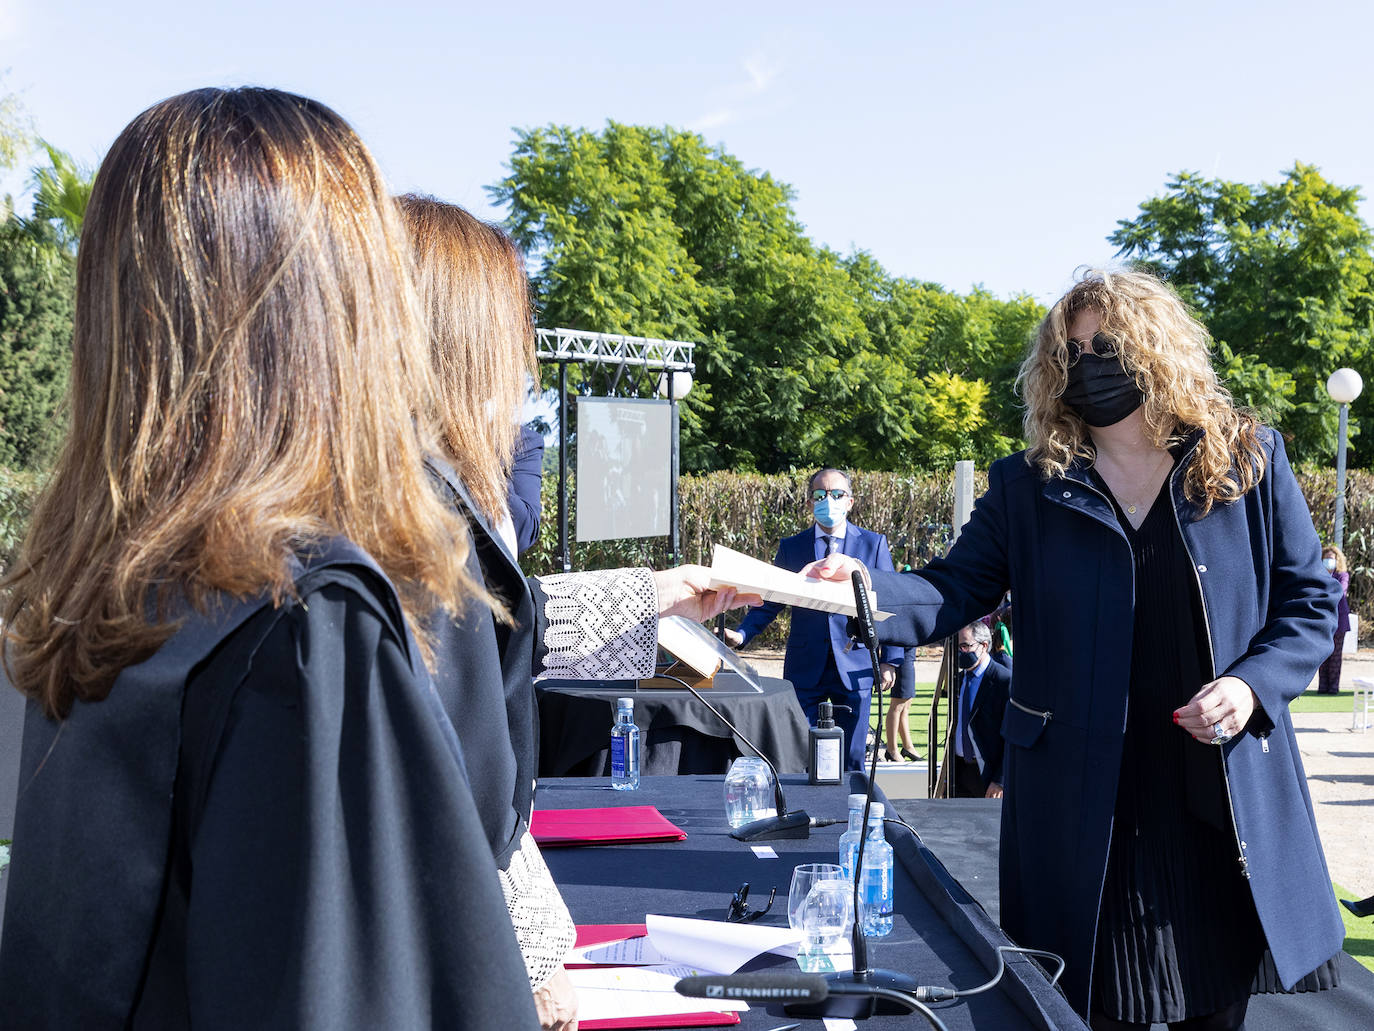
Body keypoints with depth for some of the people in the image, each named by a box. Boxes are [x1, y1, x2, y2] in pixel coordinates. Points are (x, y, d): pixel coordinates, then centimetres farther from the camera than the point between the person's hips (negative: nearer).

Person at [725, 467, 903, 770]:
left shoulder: (874, 544, 5)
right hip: (804, 668, 1)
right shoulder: (791, 548, 8)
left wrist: (891, 661, -3)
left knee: (851, 761, 5)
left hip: (855, 667, -1)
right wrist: (741, 635, -8)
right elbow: (769, 603, 9)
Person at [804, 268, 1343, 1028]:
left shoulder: (1249, 464, 3)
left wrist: (1252, 684, -12)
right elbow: (951, 594, -3)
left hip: (1228, 802, 1)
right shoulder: (1027, 488, 4)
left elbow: (1310, 601, 5)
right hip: (1085, 813, 0)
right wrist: (865, 588, -23)